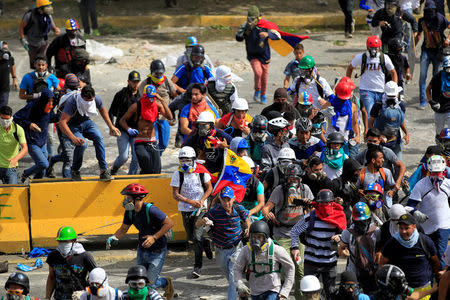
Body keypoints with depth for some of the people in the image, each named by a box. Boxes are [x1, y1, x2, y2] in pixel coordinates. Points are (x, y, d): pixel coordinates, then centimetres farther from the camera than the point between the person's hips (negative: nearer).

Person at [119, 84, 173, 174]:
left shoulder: (157, 104, 3)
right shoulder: (136, 106, -6)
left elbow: (169, 117, -12)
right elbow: (122, 120, 2)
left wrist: (162, 100, -18)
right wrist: (128, 129, -19)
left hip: (152, 141, 3)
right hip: (140, 142, -3)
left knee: (156, 172, -6)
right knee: (145, 157, -35)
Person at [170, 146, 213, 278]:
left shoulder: (201, 171, -7)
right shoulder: (178, 174, -7)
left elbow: (209, 188, 4)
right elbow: (175, 194, -9)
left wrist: (202, 201, -12)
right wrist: (190, 202, -22)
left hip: (200, 208, -3)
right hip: (185, 209, 3)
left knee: (197, 236, -11)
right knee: (191, 237, 11)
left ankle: (198, 266, -3)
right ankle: (206, 243, 43)